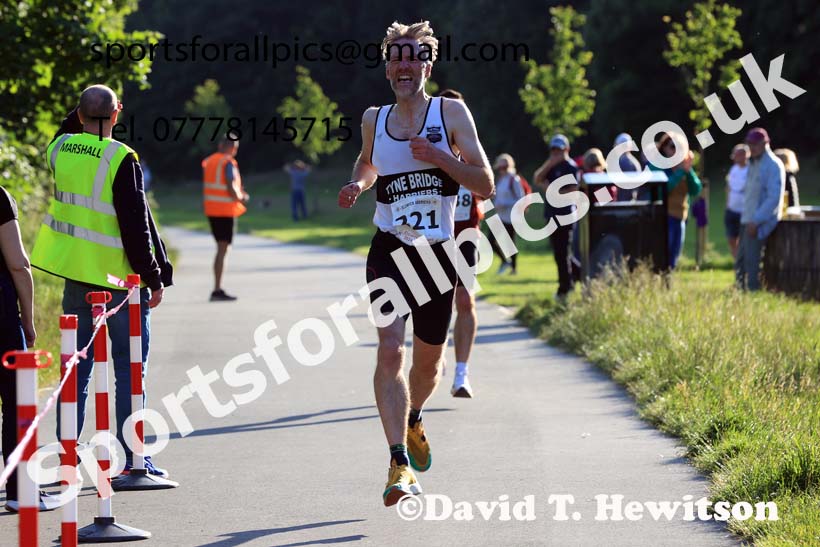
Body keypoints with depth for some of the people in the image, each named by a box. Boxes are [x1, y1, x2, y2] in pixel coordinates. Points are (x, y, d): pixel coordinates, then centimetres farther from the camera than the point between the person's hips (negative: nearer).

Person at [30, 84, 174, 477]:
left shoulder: (60, 149, 2)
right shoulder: (120, 158, -15)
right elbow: (136, 225, -15)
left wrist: (81, 117, 18)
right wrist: (153, 278, -9)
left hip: (76, 277, 5)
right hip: (121, 282, -5)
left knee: (76, 368, 11)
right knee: (129, 372, 2)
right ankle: (132, 459, 2)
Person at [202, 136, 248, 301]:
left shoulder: (208, 162, 11)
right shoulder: (229, 163, -13)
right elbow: (231, 188, -20)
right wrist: (241, 198, 0)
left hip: (211, 210, 8)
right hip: (226, 210, -8)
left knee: (221, 247, 16)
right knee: (223, 249, -6)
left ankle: (218, 288, 16)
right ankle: (217, 290, -11)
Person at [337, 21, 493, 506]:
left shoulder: (450, 113, -2)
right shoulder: (373, 120, 6)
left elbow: (485, 185, -5)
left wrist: (439, 158, -19)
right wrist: (359, 184, 7)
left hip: (437, 253, 0)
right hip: (390, 251, 0)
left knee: (429, 360, 14)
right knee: (391, 350, -19)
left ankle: (413, 421, 47)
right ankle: (400, 463, -21)